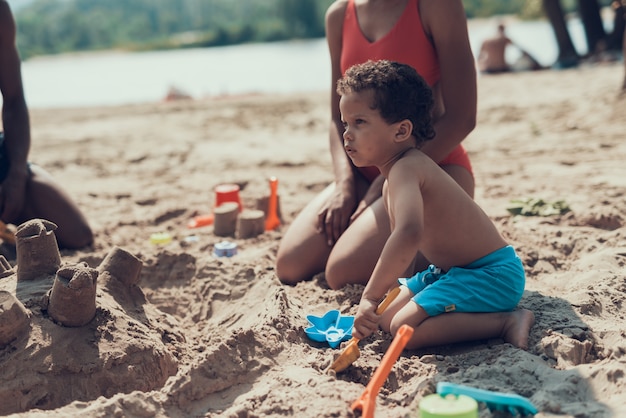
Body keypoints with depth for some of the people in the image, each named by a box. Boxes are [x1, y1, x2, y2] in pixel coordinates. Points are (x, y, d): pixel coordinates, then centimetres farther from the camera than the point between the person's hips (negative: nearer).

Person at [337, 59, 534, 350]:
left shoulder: (405, 169, -24)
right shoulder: (391, 181, 10)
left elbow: (409, 233, -43)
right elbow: (401, 242, 20)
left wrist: (371, 296, -41)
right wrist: (385, 292, 13)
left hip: (491, 274, -10)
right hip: (452, 269, 10)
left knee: (405, 328, -22)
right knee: (387, 316, 9)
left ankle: (507, 321, -12)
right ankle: (484, 309, 11)